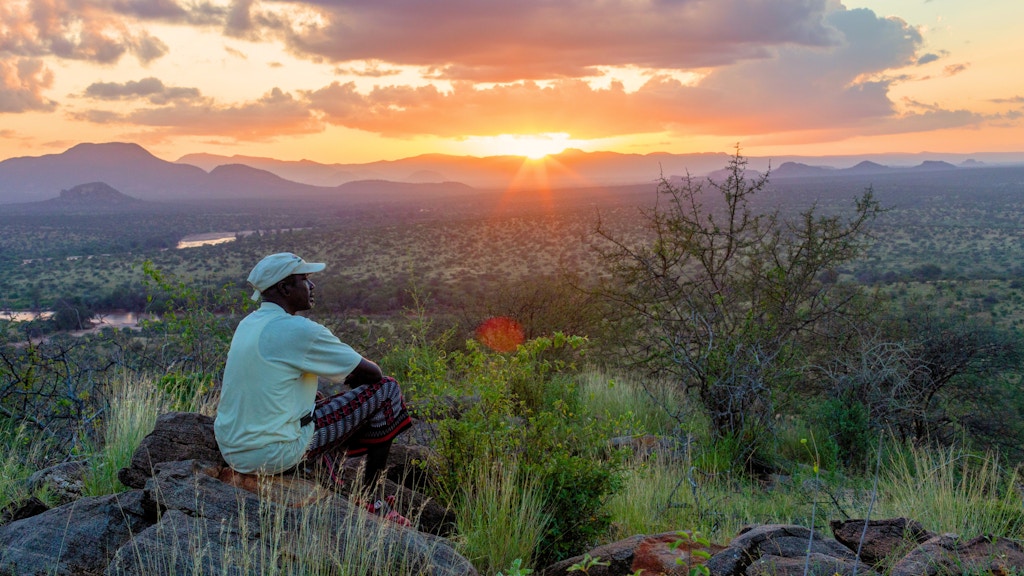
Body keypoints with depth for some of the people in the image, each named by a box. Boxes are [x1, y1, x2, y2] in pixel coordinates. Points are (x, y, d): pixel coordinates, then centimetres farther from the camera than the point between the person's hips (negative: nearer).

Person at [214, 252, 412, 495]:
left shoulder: (247, 324, 8)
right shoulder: (299, 330, -17)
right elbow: (372, 373, -11)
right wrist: (355, 378, 15)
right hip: (273, 454, -9)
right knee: (386, 389, -2)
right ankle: (371, 491, 12)